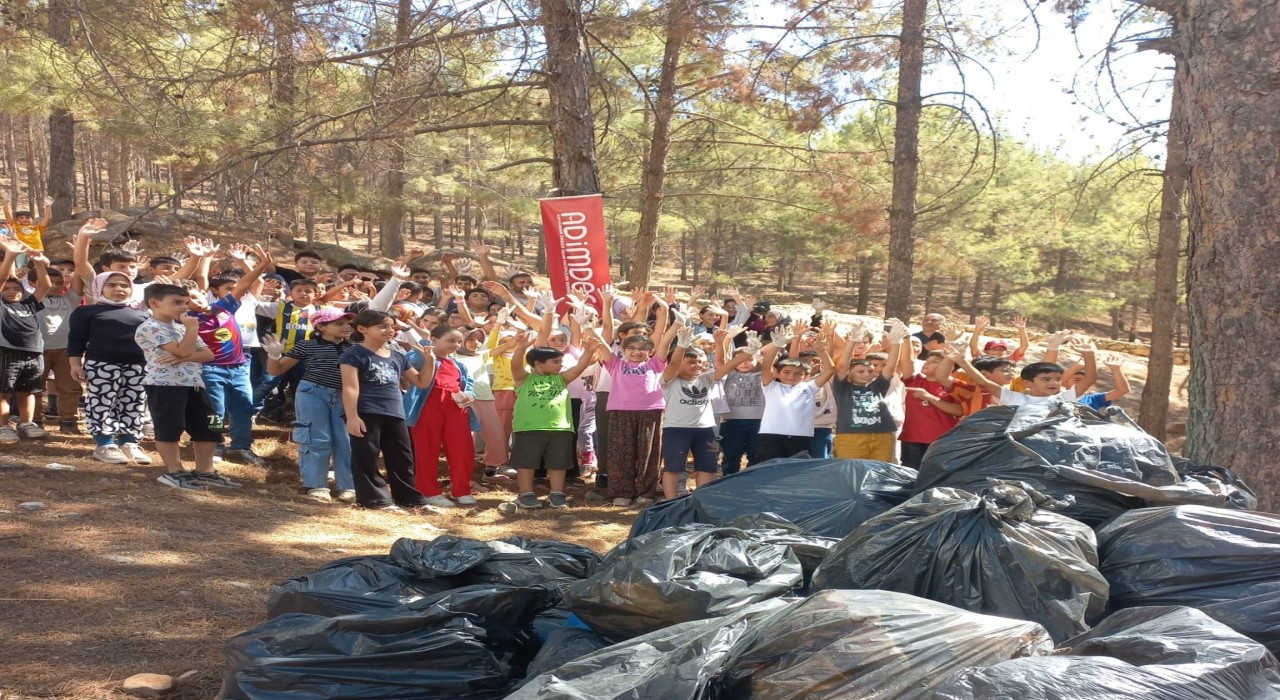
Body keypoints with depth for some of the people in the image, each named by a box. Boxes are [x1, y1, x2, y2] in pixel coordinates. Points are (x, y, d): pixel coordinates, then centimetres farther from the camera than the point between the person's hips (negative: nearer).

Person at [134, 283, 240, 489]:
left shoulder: (182, 328, 21)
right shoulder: (150, 328, -8)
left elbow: (208, 354, 10)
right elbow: (184, 350, -18)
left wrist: (183, 358, -8)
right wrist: (192, 327, -5)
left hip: (193, 384, 8)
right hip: (164, 385, -8)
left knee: (208, 428, 8)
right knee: (169, 429, -2)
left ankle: (204, 471, 16)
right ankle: (174, 472, 7)